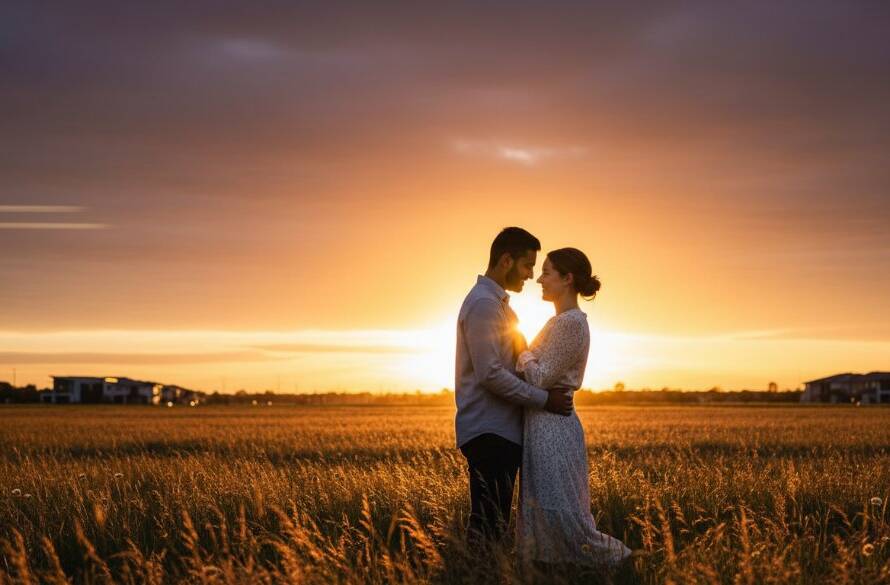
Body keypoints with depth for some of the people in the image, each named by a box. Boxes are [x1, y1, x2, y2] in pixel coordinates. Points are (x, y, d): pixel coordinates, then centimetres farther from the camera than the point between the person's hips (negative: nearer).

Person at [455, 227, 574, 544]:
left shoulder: (498, 302, 20)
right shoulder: (483, 303, -12)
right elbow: (490, 374, -19)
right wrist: (544, 399, -13)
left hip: (502, 431, 10)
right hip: (489, 433, -10)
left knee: (492, 523, 10)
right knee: (487, 526, -10)